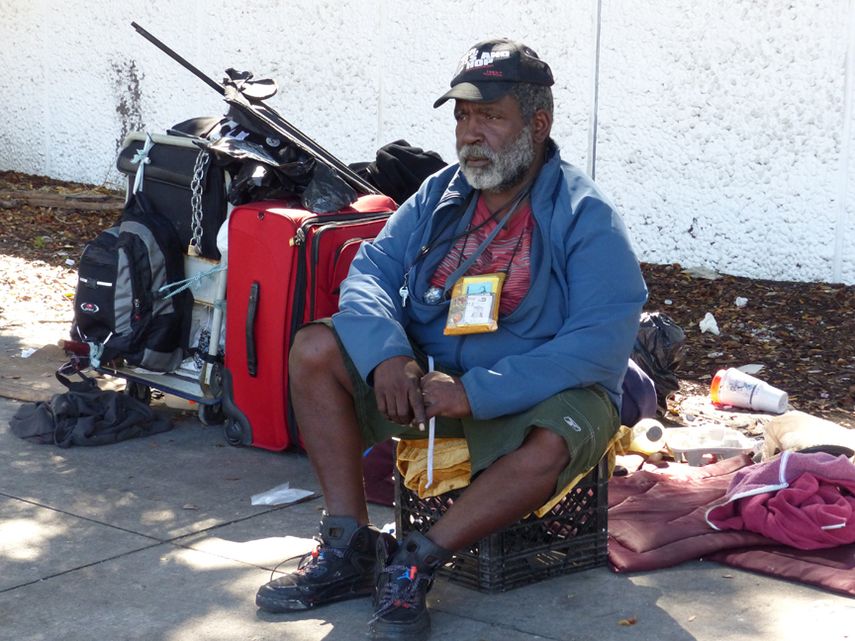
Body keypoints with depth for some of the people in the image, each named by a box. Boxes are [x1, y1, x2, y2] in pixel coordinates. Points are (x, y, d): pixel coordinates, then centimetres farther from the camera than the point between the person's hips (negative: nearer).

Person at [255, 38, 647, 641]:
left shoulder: (585, 216, -12)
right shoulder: (440, 194, 6)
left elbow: (604, 338, -23)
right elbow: (370, 270, 2)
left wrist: (476, 392, -30)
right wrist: (387, 356, -21)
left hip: (534, 392, -5)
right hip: (427, 377, 5)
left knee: (555, 443, -38)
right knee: (315, 349, -13)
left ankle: (416, 562, -22)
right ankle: (349, 546, -13)